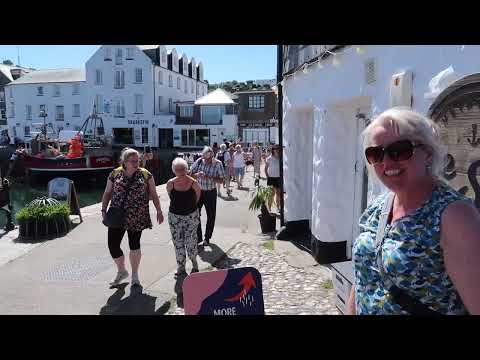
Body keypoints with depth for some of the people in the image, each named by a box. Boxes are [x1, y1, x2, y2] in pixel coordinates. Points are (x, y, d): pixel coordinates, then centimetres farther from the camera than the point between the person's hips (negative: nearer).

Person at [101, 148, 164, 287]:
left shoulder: (145, 174, 0)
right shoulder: (115, 174, 3)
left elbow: (153, 194, 4)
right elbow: (107, 193, 9)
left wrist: (159, 211, 2)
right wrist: (104, 210, 0)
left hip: (137, 217, -1)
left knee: (134, 244, 7)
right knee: (112, 245, 0)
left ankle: (134, 274, 27)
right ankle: (121, 271, 26)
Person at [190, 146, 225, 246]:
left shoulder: (217, 164, -10)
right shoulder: (199, 161, -5)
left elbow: (221, 180, -10)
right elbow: (191, 175, 2)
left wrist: (210, 178, -26)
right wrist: (197, 174, -21)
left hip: (210, 193, -1)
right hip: (198, 191, 2)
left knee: (211, 216, 7)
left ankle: (207, 238, 24)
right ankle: (198, 236, 17)